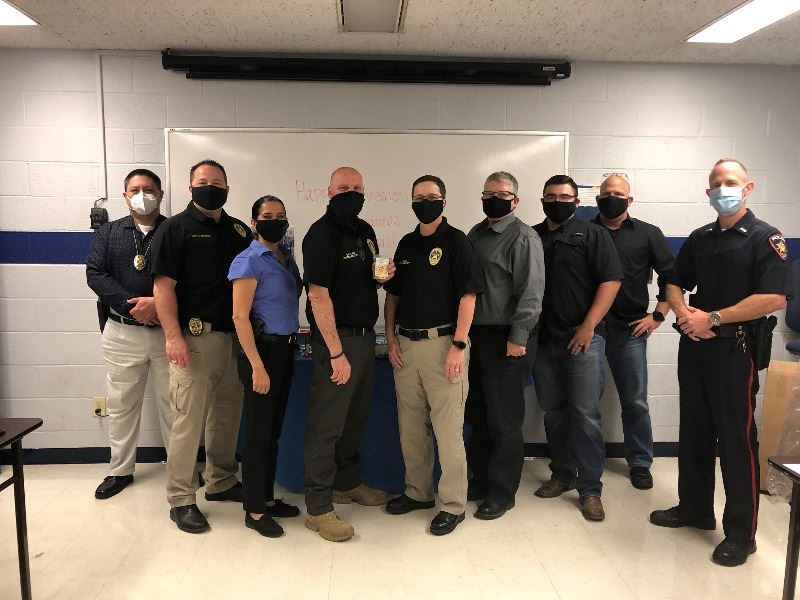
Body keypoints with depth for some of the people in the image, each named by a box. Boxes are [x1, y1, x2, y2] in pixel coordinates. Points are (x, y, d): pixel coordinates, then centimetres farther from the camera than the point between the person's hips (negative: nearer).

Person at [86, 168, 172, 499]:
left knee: (172, 403, 5)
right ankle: (120, 470, 25)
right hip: (123, 332, 2)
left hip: (167, 331, -2)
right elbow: (95, 274, -1)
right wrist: (132, 305, -13)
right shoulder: (108, 233, 11)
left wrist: (158, 303, -20)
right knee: (121, 405, 10)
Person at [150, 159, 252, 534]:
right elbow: (163, 286, -8)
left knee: (227, 414, 13)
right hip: (195, 337, -5)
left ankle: (221, 481, 29)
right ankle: (181, 500, 10)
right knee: (189, 419, -2)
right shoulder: (176, 228, -1)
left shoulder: (240, 231, 14)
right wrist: (174, 336, -17)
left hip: (235, 337, 6)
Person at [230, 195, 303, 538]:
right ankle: (254, 511, 16)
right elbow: (240, 316, -17)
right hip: (261, 348, -7)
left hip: (285, 348, 8)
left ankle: (267, 498, 30)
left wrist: (294, 333, 11)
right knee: (259, 431, 1)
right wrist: (257, 366, -20)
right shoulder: (249, 261, -11)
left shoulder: (287, 259, 11)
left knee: (274, 429, 15)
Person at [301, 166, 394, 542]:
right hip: (336, 339, -8)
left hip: (365, 335, 8)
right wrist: (337, 353, -22)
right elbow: (318, 295, -19)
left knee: (357, 416, 18)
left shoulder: (365, 231, 12)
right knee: (327, 423, -2)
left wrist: (382, 276, -1)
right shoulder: (321, 234, -12)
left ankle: (347, 483, 36)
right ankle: (318, 508, 9)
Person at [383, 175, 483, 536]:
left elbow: (468, 296, -10)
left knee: (447, 428, -1)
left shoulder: (455, 241, -4)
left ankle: (453, 504, 13)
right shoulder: (407, 244, 14)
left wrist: (458, 345, -16)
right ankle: (418, 492, 30)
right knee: (410, 425, 14)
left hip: (442, 342, -6)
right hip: (406, 344, 6)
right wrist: (391, 338, 7)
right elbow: (392, 294, 16)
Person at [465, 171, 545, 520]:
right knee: (477, 415, 15)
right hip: (478, 336, 7)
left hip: (508, 339, -7)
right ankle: (480, 481, 31)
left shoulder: (523, 237, -7)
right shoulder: (475, 235, 15)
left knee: (504, 419, 2)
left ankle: (502, 492, 16)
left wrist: (518, 337, -19)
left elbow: (531, 291, -14)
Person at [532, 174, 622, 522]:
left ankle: (590, 489, 7)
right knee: (553, 413, 12)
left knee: (585, 415, -3)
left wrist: (588, 326, -14)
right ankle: (562, 475, 26)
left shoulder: (592, 235, 2)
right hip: (543, 340, 4)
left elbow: (611, 280, -6)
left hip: (583, 339, -4)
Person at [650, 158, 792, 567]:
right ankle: (694, 508, 29)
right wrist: (683, 312, -6)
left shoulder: (765, 239, -7)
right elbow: (674, 284, 16)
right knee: (694, 432, 14)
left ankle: (741, 533, 13)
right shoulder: (699, 238, 12)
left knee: (736, 439, 0)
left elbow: (774, 298, -18)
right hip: (693, 346, 6)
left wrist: (712, 318, -17)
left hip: (734, 349, -6)